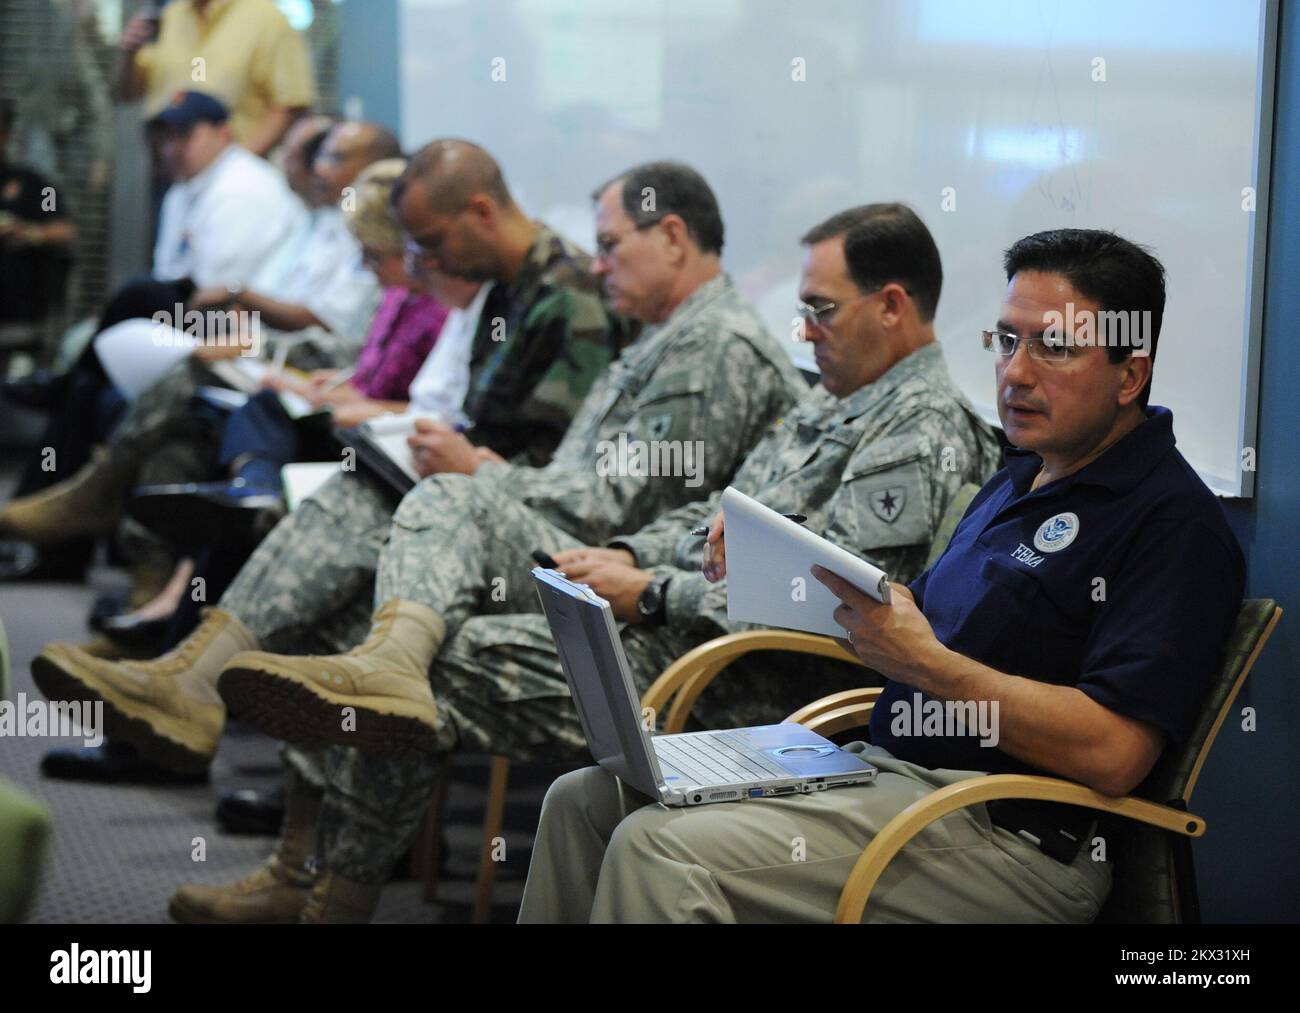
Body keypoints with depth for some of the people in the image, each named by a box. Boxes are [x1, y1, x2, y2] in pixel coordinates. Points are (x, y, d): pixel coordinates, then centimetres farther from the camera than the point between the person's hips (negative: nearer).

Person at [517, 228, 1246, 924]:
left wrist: (924, 662, -20)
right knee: (587, 800, 2)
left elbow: (1112, 754, -22)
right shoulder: (1019, 480, 20)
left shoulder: (1174, 521, -12)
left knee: (660, 850, -24)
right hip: (886, 769, 10)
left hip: (1000, 829, -10)